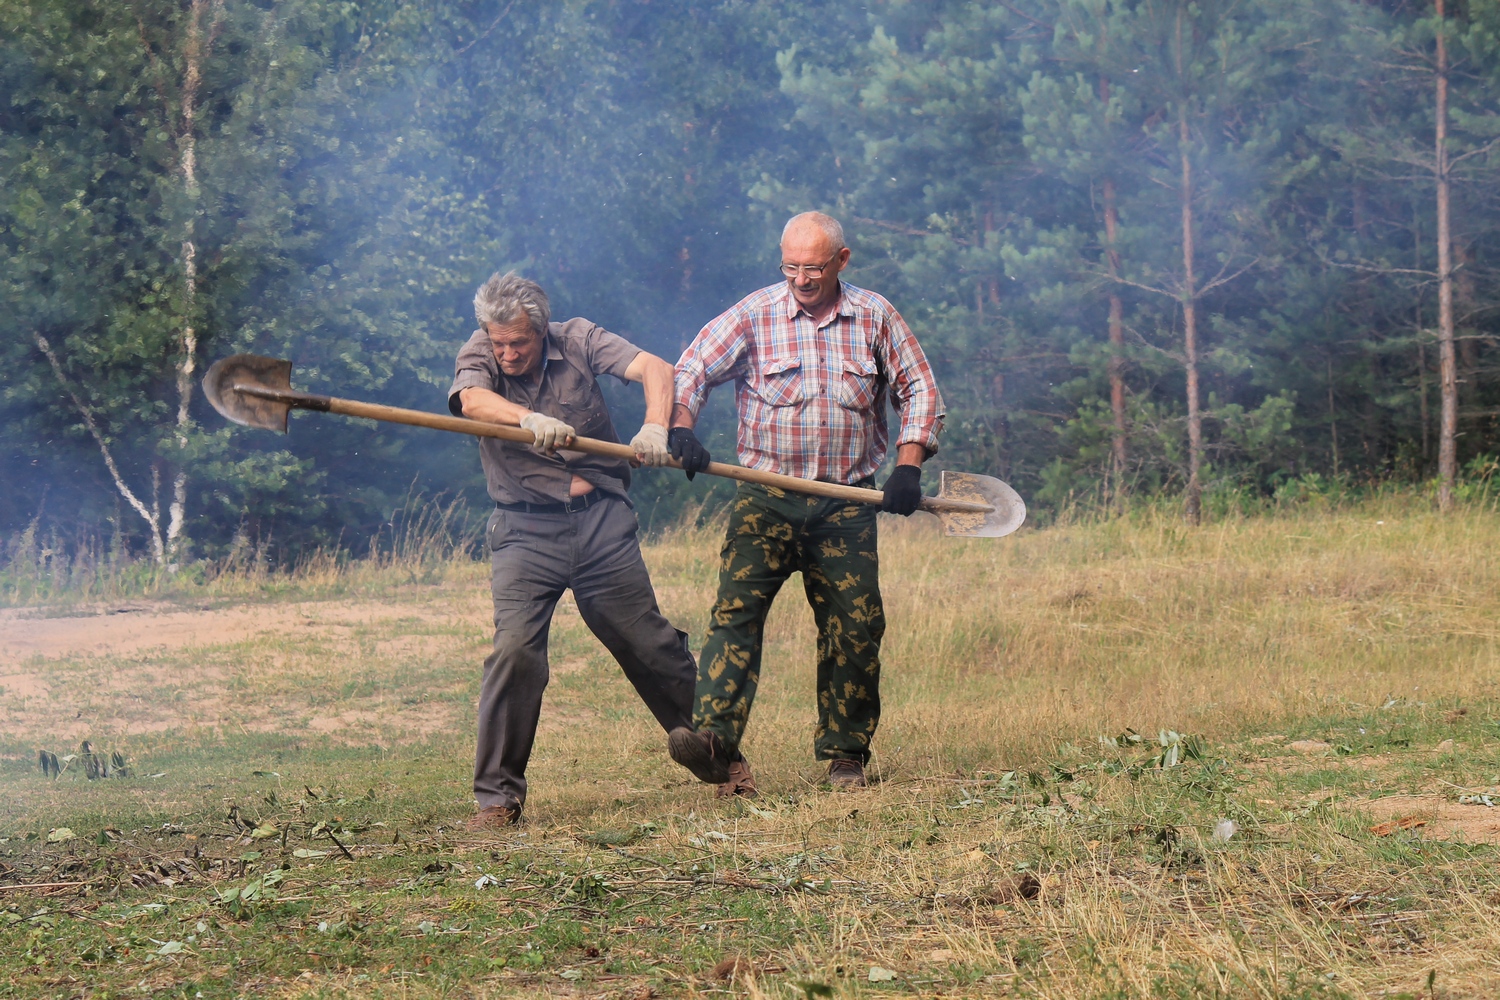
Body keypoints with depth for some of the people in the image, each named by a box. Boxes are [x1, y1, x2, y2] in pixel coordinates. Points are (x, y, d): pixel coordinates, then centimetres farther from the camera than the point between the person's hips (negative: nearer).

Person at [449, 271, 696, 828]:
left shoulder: (577, 341, 1)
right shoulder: (478, 356, 0)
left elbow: (654, 369, -9)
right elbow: (472, 400, -22)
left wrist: (655, 427, -29)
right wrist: (529, 419, -41)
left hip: (601, 521, 1)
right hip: (525, 531, -1)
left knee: (649, 644, 7)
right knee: (515, 650, -16)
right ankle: (498, 796, -7)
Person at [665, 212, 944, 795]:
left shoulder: (875, 318, 6)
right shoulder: (754, 315, 2)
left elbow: (919, 390, 10)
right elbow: (691, 371, -1)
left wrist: (908, 465, -2)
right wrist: (681, 429, -20)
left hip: (846, 503, 1)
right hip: (765, 498, -1)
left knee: (856, 627, 0)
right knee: (736, 609, -16)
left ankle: (845, 754, 13)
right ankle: (715, 739, -26)